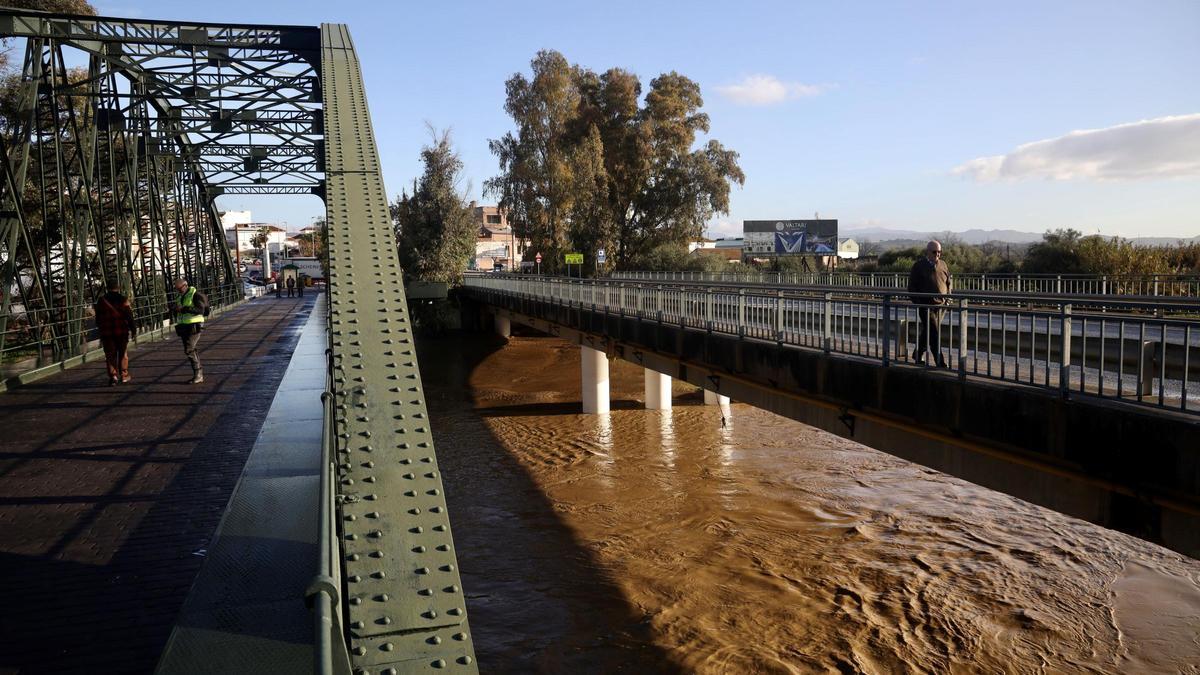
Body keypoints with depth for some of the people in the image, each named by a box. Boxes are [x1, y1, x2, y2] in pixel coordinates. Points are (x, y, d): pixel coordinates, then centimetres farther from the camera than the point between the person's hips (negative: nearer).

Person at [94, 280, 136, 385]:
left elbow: (98, 318, 9)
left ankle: (113, 376, -6)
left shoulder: (101, 300, 3)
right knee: (123, 354, 11)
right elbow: (129, 315, -7)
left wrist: (101, 330, 19)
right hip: (122, 332, -1)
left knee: (110, 355, 4)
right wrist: (133, 329, 0)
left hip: (106, 333, 1)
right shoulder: (123, 300, -5)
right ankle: (124, 375, 15)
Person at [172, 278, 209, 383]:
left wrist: (184, 309, -29)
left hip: (194, 326, -8)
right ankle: (199, 375, 13)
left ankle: (198, 374, -8)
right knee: (190, 350, 7)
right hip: (183, 326, 8)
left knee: (189, 350, -16)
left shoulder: (195, 294, -11)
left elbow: (201, 310, -24)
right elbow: (177, 311, 29)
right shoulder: (179, 296, 14)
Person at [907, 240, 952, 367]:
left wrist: (947, 297, 4)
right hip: (926, 305, -5)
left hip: (941, 305, 5)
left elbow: (949, 283, 19)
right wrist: (917, 302, -9)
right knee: (934, 335, -10)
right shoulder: (919, 265, -4)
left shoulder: (943, 265, 10)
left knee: (927, 332, 15)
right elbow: (911, 286, -2)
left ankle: (918, 355, 33)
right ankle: (940, 363, -10)